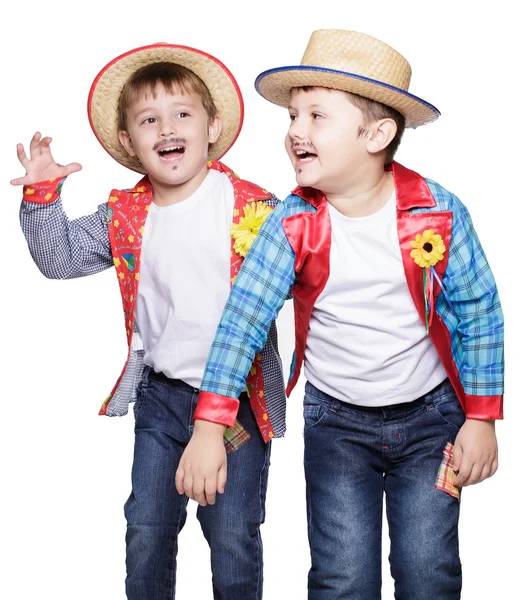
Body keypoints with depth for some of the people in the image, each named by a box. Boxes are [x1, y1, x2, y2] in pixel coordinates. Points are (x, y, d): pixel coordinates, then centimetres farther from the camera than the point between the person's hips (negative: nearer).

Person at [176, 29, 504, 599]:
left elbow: (479, 314, -4)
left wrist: (481, 419, -3)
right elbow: (242, 318, -15)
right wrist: (208, 426, -21)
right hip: (336, 421, 0)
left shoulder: (439, 212, -14)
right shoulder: (293, 225, -13)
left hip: (429, 416, 0)